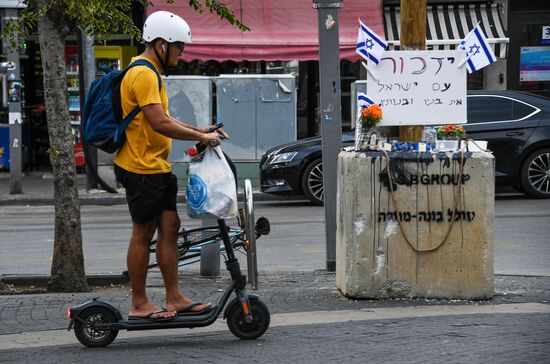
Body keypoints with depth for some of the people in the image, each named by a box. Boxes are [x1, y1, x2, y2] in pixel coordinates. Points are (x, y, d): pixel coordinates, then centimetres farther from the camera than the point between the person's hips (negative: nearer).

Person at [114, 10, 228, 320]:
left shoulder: (150, 74, 18)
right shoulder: (143, 75, -17)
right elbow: (159, 123, -24)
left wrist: (199, 130, 12)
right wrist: (201, 137, -18)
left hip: (158, 167, 10)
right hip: (143, 168, -10)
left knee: (169, 228, 8)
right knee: (143, 233, -3)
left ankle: (175, 298, 12)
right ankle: (139, 304, 4)